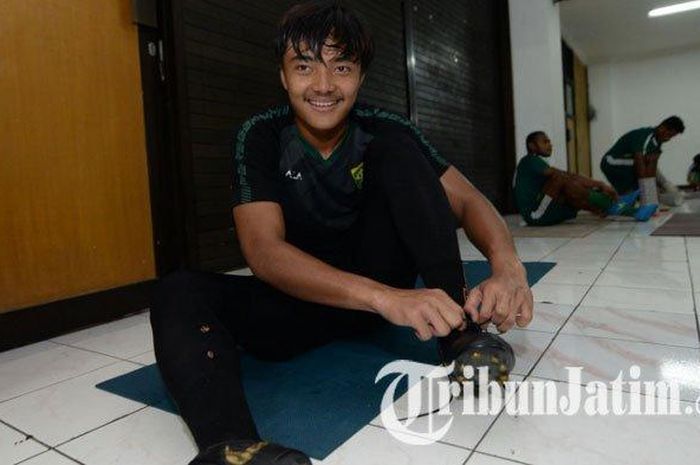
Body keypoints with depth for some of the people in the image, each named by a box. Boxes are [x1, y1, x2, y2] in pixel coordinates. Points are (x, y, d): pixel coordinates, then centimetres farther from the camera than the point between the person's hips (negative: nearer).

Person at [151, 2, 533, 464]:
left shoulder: (382, 131, -8)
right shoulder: (260, 137, -13)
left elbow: (469, 200, -11)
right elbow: (264, 251, -27)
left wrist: (507, 266, -35)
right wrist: (384, 298, -43)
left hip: (381, 279, 1)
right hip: (298, 297, 0)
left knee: (395, 149, -17)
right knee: (179, 292, -26)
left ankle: (458, 330, -24)